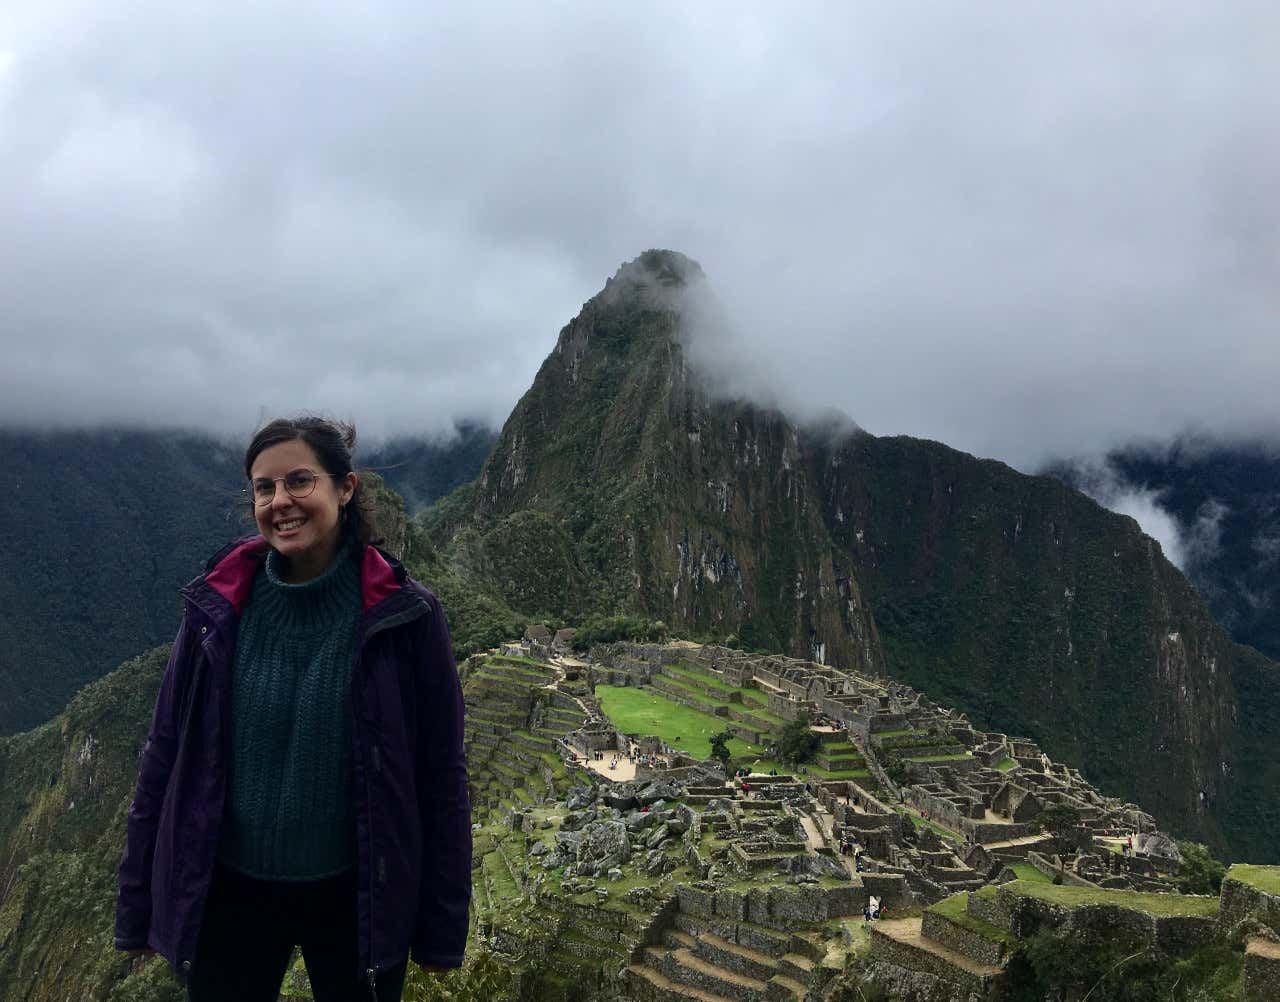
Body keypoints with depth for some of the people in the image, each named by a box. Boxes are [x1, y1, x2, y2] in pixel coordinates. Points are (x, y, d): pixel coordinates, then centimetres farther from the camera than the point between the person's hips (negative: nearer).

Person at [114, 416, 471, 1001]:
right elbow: (164, 755, 1)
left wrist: (442, 928, -5)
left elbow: (440, 774, -8)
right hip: (228, 892, 2)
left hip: (356, 896, -1)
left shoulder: (403, 616, -13)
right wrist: (138, 907, 3)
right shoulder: (217, 607, -6)